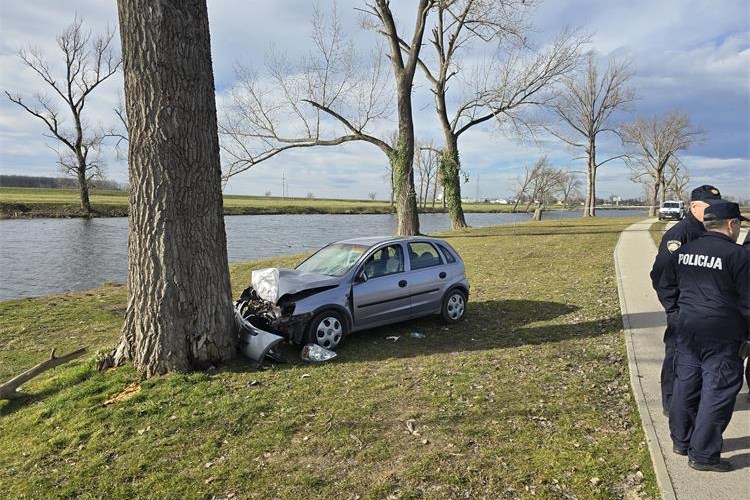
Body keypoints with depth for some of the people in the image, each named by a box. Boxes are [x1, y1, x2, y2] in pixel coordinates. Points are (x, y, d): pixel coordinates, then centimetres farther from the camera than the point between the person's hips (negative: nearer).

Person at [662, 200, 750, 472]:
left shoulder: (682, 251, 8)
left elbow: (668, 288, 15)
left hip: (687, 330, 6)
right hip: (722, 336, -6)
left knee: (686, 383, 16)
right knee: (718, 390, 3)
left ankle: (680, 440, 29)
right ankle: (703, 454, 9)